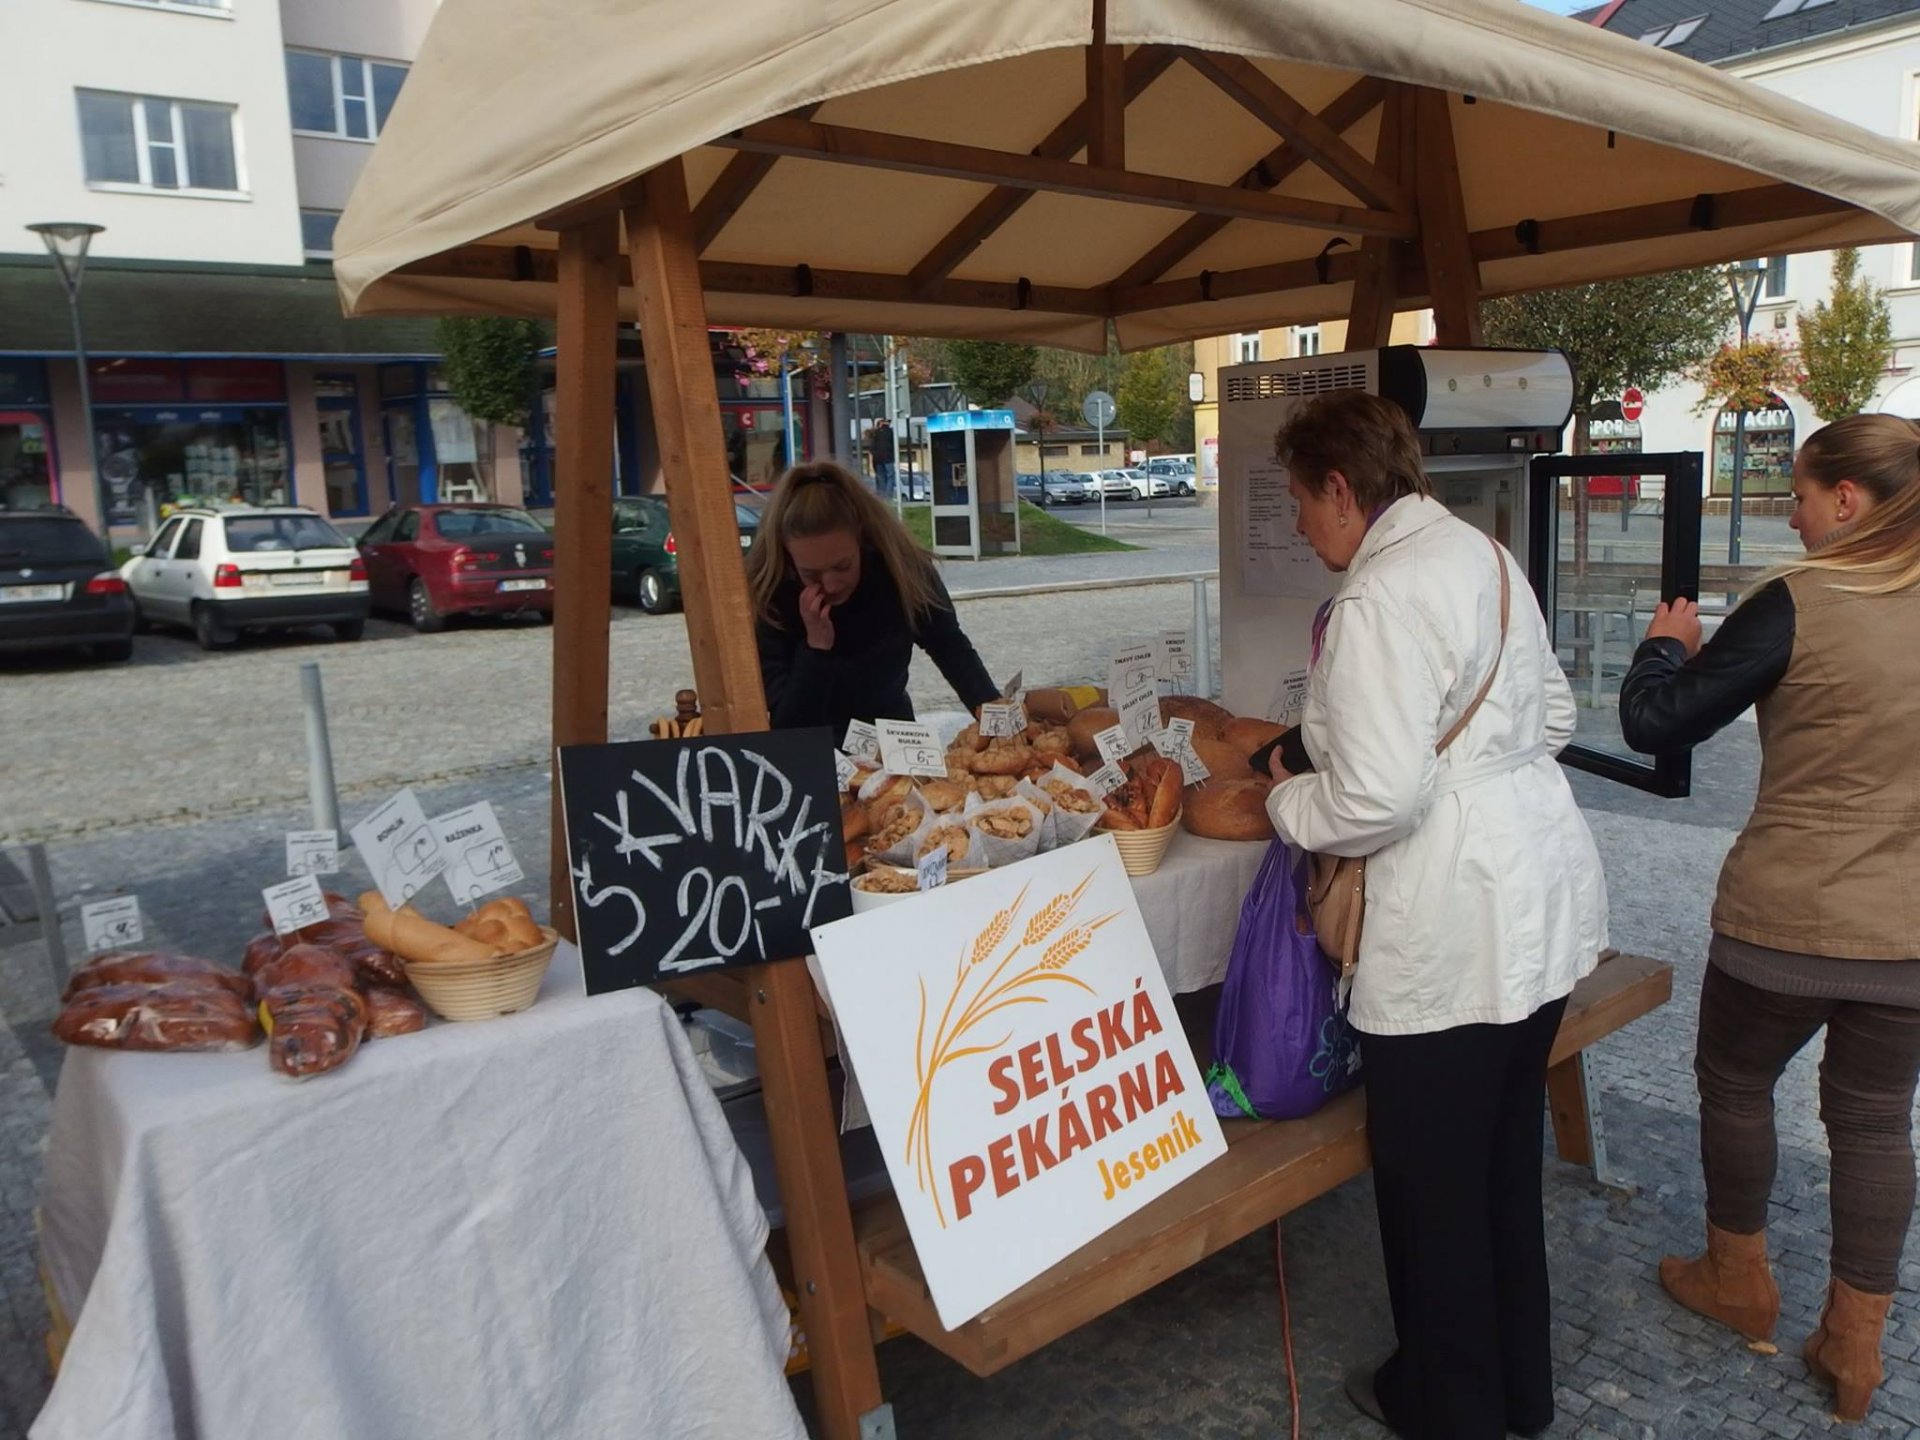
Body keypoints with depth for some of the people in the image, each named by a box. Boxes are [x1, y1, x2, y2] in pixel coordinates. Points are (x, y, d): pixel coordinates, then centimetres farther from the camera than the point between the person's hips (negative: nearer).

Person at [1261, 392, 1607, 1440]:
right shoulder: (1483, 553, 8)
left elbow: (1377, 798, -24)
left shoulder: (1375, 601, -20)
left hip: (1456, 935, -10)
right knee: (1506, 1160, 23)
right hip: (1546, 901, 10)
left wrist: (1286, 802, -5)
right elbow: (1553, 714, 17)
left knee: (1430, 1184, 10)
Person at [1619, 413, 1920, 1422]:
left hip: (1786, 920, -4)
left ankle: (1739, 1279, 36)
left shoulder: (1800, 605, -17)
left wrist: (1667, 645, 5)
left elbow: (1653, 724, -13)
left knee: (1734, 1081, 19)